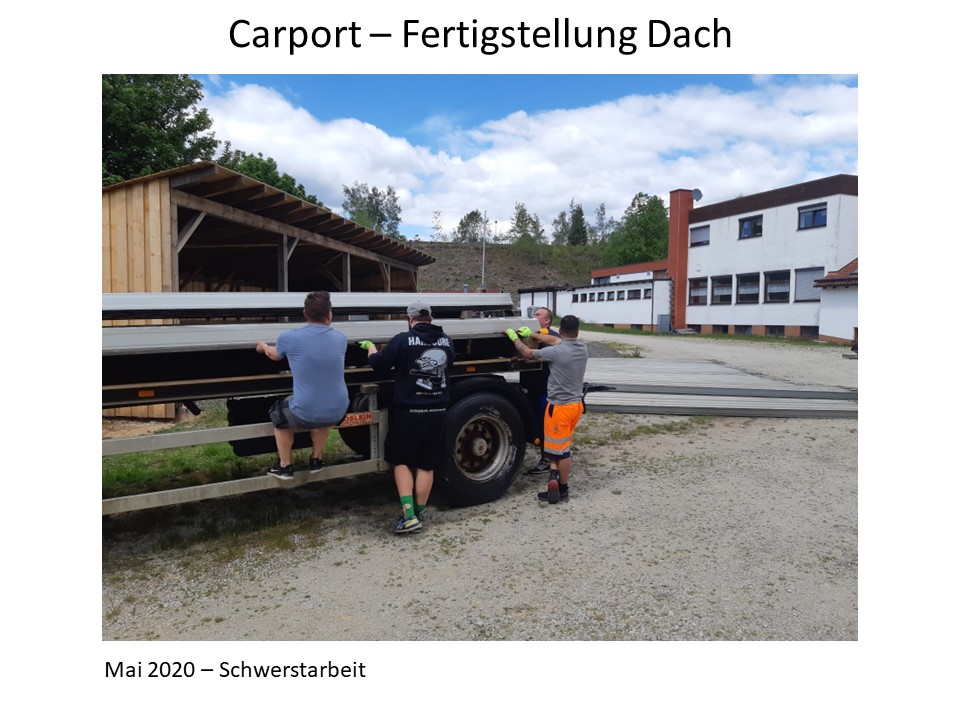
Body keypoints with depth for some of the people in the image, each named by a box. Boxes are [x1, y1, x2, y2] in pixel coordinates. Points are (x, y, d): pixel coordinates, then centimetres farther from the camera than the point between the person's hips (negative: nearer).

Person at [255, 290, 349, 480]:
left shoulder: (289, 337, -9)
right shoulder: (340, 338, 0)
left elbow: (274, 355, 16)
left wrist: (263, 346, 40)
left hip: (304, 415, -3)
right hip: (337, 412, 3)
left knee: (278, 413, 31)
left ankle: (285, 467, 37)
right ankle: (316, 460, 46)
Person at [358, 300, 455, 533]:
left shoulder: (403, 340, -12)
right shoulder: (447, 342, 3)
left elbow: (378, 364, -3)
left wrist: (370, 347, 18)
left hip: (409, 411, -4)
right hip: (437, 412, 4)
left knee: (401, 461, 11)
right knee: (426, 465, 13)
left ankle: (409, 516, 3)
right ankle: (419, 515, 22)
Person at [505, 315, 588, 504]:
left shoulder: (556, 352, -20)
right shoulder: (582, 348, 1)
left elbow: (527, 353, -8)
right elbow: (554, 340, 13)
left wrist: (515, 338, 9)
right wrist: (531, 334, 19)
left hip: (559, 406, -6)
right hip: (576, 404, 7)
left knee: (561, 448, 4)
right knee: (561, 445, 19)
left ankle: (563, 489, 11)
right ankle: (555, 476, 11)